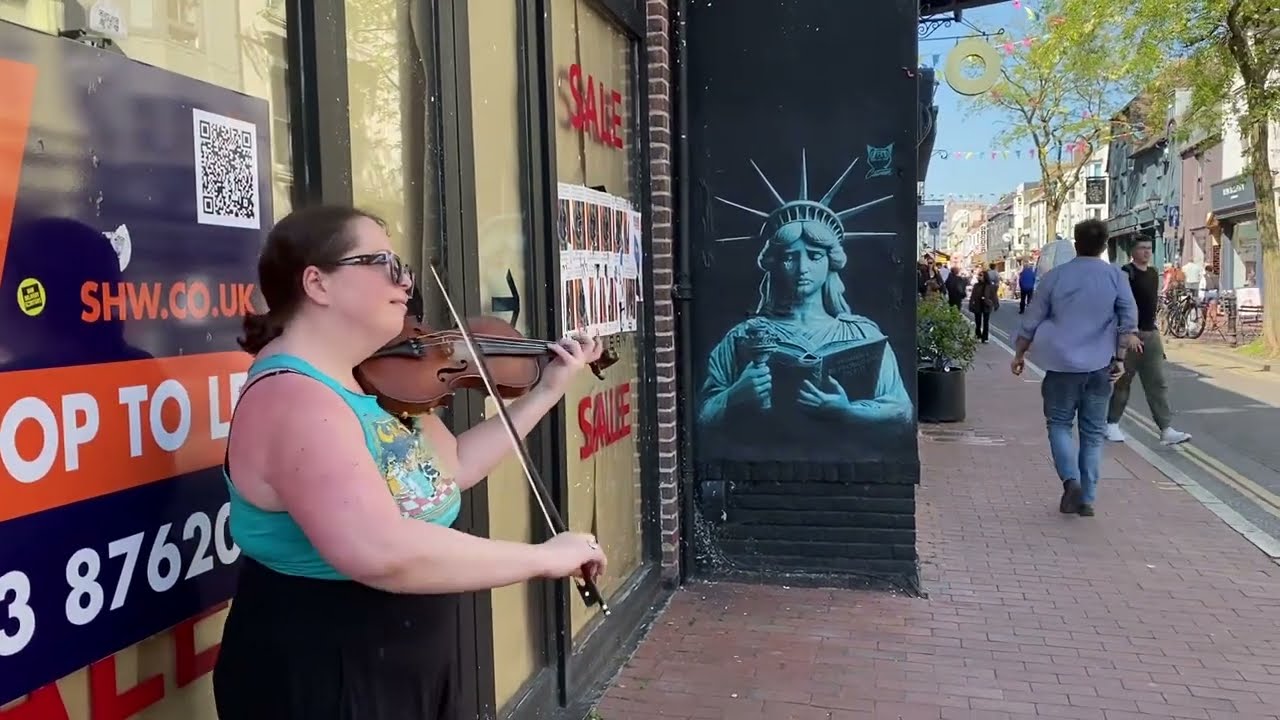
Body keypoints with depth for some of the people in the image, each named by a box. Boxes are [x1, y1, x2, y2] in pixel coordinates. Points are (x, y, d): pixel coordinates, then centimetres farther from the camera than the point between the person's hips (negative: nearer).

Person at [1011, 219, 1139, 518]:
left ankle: (1071, 479, -11)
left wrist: (1019, 355, 14)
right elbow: (1129, 319, -6)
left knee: (1059, 423, 12)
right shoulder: (1116, 276, 1)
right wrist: (1120, 358, 0)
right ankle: (1087, 499, 11)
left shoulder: (1055, 276, 0)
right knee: (1093, 432, 10)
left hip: (1062, 364, -1)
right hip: (1100, 366, 1)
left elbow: (1031, 321, 4)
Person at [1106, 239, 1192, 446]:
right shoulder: (1126, 273, -11)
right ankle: (1112, 423, 16)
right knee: (1123, 381, 3)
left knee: (1158, 383, 2)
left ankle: (1166, 429, 0)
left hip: (1151, 334, 7)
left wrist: (1152, 326, 20)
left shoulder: (1153, 273, 13)